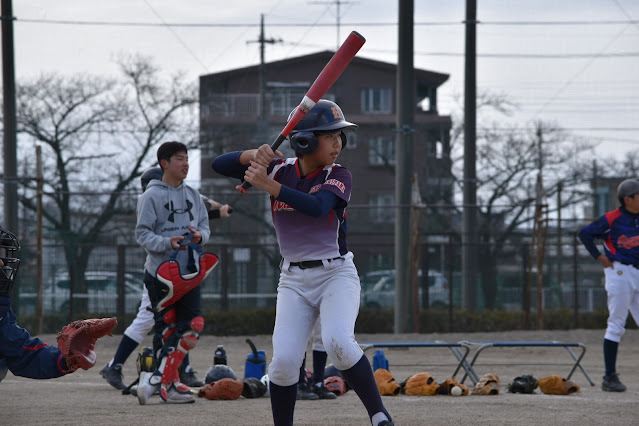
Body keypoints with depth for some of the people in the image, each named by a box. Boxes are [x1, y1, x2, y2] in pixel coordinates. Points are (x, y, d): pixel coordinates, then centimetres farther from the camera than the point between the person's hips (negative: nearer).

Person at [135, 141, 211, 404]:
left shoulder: (193, 195, 14)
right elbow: (142, 234, -8)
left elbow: (205, 226, 16)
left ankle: (158, 379, -2)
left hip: (189, 273, 5)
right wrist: (168, 243, -24)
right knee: (167, 329, -4)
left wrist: (200, 236, -8)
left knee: (191, 326, -6)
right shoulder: (151, 196, -4)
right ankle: (169, 383, 1)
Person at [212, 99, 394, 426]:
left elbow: (317, 206, -28)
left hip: (336, 273, -3)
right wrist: (255, 155, -20)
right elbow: (219, 165, 0)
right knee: (284, 360, -13)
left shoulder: (338, 176, -7)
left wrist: (268, 185, -36)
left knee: (338, 342, -27)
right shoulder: (279, 170, 1)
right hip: (293, 280, 3)